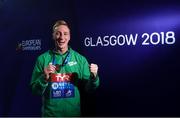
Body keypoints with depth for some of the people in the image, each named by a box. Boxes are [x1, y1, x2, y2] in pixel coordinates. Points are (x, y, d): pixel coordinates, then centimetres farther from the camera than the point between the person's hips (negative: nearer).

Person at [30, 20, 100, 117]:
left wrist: (93, 77, -20)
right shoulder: (43, 59, -6)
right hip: (50, 113, -1)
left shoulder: (80, 59, -4)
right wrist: (44, 78, -21)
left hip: (74, 112, 1)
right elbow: (34, 90, -4)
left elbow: (88, 88, -1)